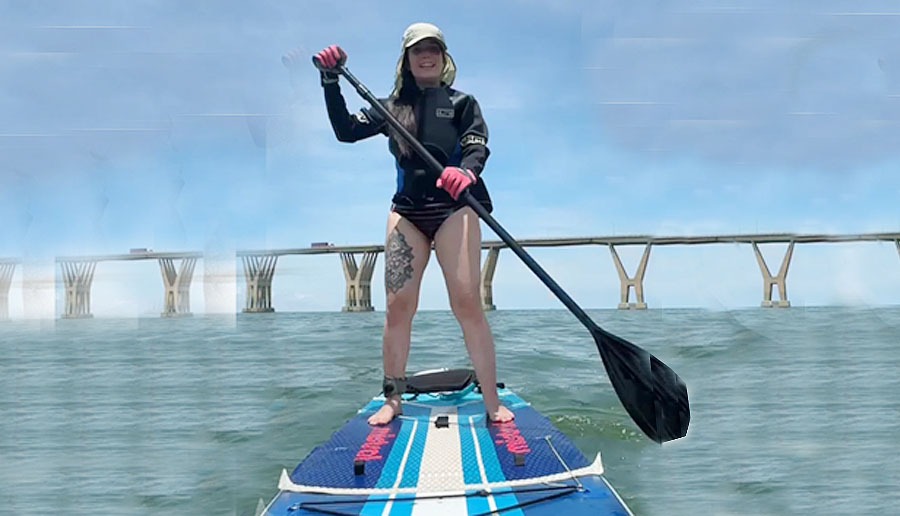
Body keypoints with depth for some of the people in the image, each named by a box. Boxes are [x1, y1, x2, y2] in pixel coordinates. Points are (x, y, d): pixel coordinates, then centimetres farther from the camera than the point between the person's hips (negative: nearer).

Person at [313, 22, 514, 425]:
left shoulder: (461, 103, 8)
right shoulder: (392, 107, 15)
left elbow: (479, 146, -7)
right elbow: (345, 131, 5)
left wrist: (466, 171, -31)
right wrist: (330, 81, -7)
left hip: (454, 209, -3)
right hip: (407, 210, 3)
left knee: (467, 303, -11)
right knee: (398, 304, -3)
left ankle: (492, 402, -7)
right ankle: (392, 399, 8)